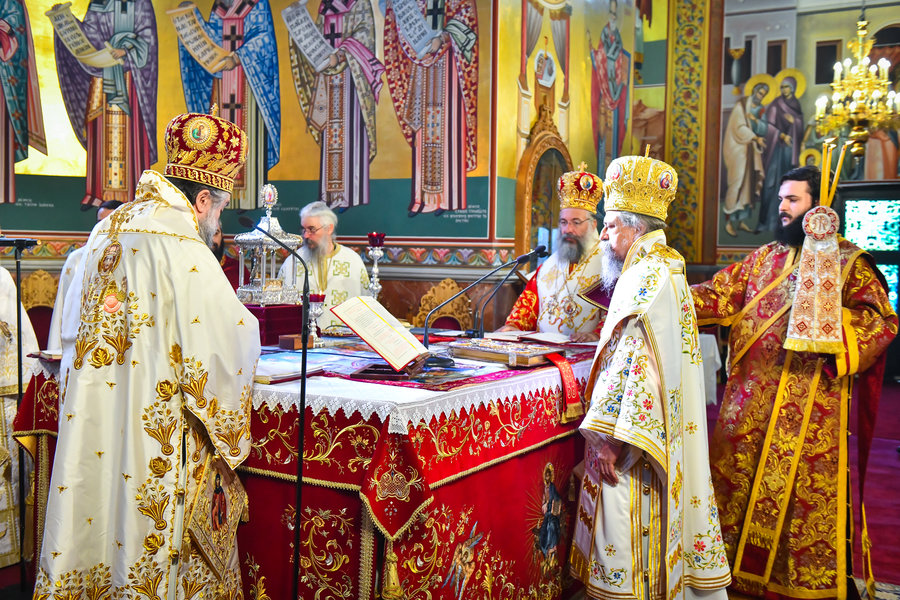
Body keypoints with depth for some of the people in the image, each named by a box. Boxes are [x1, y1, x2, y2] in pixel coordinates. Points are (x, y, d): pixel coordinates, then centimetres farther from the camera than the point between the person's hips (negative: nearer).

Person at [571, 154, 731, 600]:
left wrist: (610, 438, -24)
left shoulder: (649, 279, -18)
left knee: (631, 533, -1)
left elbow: (638, 366, -25)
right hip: (655, 428, 10)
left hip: (634, 429, -10)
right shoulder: (657, 270, 15)